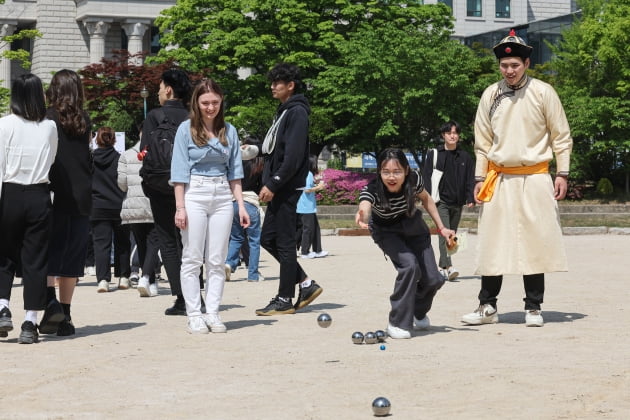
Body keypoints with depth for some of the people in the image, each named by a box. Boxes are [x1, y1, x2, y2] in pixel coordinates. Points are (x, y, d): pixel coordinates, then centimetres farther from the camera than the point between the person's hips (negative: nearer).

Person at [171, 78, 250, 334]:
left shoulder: (229, 131, 10)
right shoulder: (186, 129, 0)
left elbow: (234, 172, 12)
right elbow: (180, 172, -3)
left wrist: (241, 205, 5)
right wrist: (180, 207, -10)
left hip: (222, 197, 3)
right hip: (194, 195, -3)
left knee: (217, 260, 3)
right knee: (192, 259, -1)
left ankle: (212, 313, 7)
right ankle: (194, 315, 2)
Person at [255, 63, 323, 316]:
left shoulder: (297, 112, -11)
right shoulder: (283, 111, 18)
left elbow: (293, 155, -19)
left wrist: (273, 185, -19)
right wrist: (269, 183, 11)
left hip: (288, 188, -10)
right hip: (279, 188, 10)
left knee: (284, 243, -4)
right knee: (268, 239, 11)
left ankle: (285, 300, 3)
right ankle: (306, 284, 18)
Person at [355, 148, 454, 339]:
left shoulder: (414, 179, -26)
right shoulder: (372, 190, -36)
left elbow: (425, 198, -4)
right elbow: (364, 208, -59)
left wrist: (441, 227, -2)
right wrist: (362, 217, -82)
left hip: (412, 225, 3)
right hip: (386, 231, -3)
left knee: (433, 279, -2)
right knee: (409, 265, -29)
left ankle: (418, 313, 32)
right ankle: (398, 323, -14)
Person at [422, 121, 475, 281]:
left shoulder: (465, 157, 10)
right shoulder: (433, 154, 3)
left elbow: (470, 179, 9)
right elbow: (426, 176, 1)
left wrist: (470, 198, -2)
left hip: (457, 202, 4)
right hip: (441, 201, -4)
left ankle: (442, 267, 19)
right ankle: (448, 267, -26)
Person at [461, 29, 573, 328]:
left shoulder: (543, 93, -2)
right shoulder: (490, 96, 6)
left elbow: (561, 137, 2)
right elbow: (482, 142, 11)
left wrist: (562, 174, -4)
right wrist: (480, 178, 5)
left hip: (534, 179, -2)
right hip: (499, 179, 2)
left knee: (535, 242, 0)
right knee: (492, 244, 2)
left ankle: (533, 308, 9)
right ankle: (487, 306, 9)